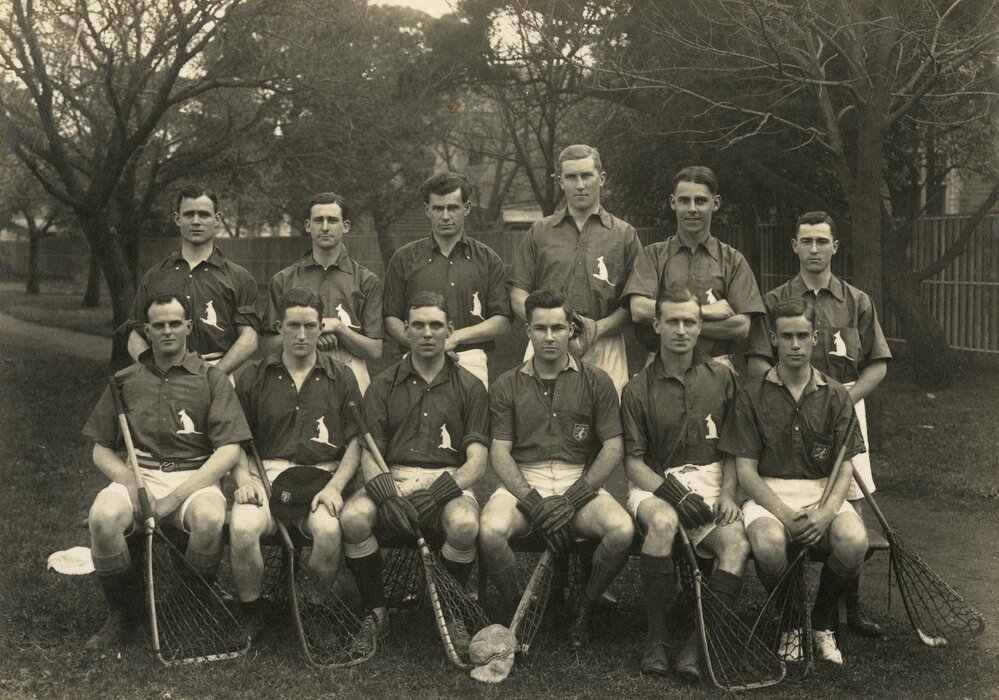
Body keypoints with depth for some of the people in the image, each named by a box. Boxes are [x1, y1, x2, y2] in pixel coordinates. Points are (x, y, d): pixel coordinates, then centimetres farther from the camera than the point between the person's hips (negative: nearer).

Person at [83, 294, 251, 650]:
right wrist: (132, 485, -8)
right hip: (136, 474, 2)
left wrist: (175, 498, -13)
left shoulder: (211, 379, 6)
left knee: (210, 517, -36)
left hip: (195, 477, -2)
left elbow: (229, 450, -3)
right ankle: (123, 614, -6)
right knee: (103, 516, -31)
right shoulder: (125, 380, 13)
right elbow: (101, 450, 14)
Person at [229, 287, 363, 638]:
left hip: (321, 477, 0)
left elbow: (356, 442, 9)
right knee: (242, 527, -32)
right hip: (265, 474, 1)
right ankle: (250, 617, -6)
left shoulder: (341, 378, 15)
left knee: (328, 529, -34)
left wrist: (335, 486, -7)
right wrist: (243, 478, -5)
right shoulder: (251, 377, 15)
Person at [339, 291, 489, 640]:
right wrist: (386, 495, -16)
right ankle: (376, 611, -9)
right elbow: (369, 454, 5)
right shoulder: (383, 385, 13)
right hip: (392, 479, 1)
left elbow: (477, 461, 1)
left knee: (465, 525, -34)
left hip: (448, 482, -1)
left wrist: (439, 492, -17)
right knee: (353, 517, -30)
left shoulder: (469, 386, 10)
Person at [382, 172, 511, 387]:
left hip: (471, 361, 0)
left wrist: (456, 337, -7)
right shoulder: (404, 258, 12)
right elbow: (391, 319, 9)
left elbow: (503, 321, 6)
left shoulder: (487, 259, 12)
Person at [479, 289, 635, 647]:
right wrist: (534, 502, -13)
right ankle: (514, 610, -3)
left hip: (580, 482, 0)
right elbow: (500, 452, 3)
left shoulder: (596, 382, 9)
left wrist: (571, 498, -10)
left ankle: (585, 606, -1)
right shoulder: (507, 386, 10)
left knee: (622, 530, -29)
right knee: (490, 530, -31)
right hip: (522, 483, 0)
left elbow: (613, 447, 3)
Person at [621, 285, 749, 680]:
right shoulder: (639, 389, 4)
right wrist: (672, 493, -15)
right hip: (655, 486, -2)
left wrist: (727, 492, -4)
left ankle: (698, 646, -28)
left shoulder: (721, 378, 10)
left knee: (737, 540, -29)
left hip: (712, 484, 2)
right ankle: (655, 639, -24)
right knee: (663, 522, -36)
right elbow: (633, 462, 1)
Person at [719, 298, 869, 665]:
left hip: (824, 493, 2)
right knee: (768, 545, -35)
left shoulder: (835, 396, 8)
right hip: (768, 493, -2)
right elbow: (745, 469, -2)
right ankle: (789, 624, -3)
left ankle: (822, 623, 0)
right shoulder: (753, 395, 3)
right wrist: (783, 513, -17)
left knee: (854, 541, -31)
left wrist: (826, 512, -17)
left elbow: (845, 468, 4)